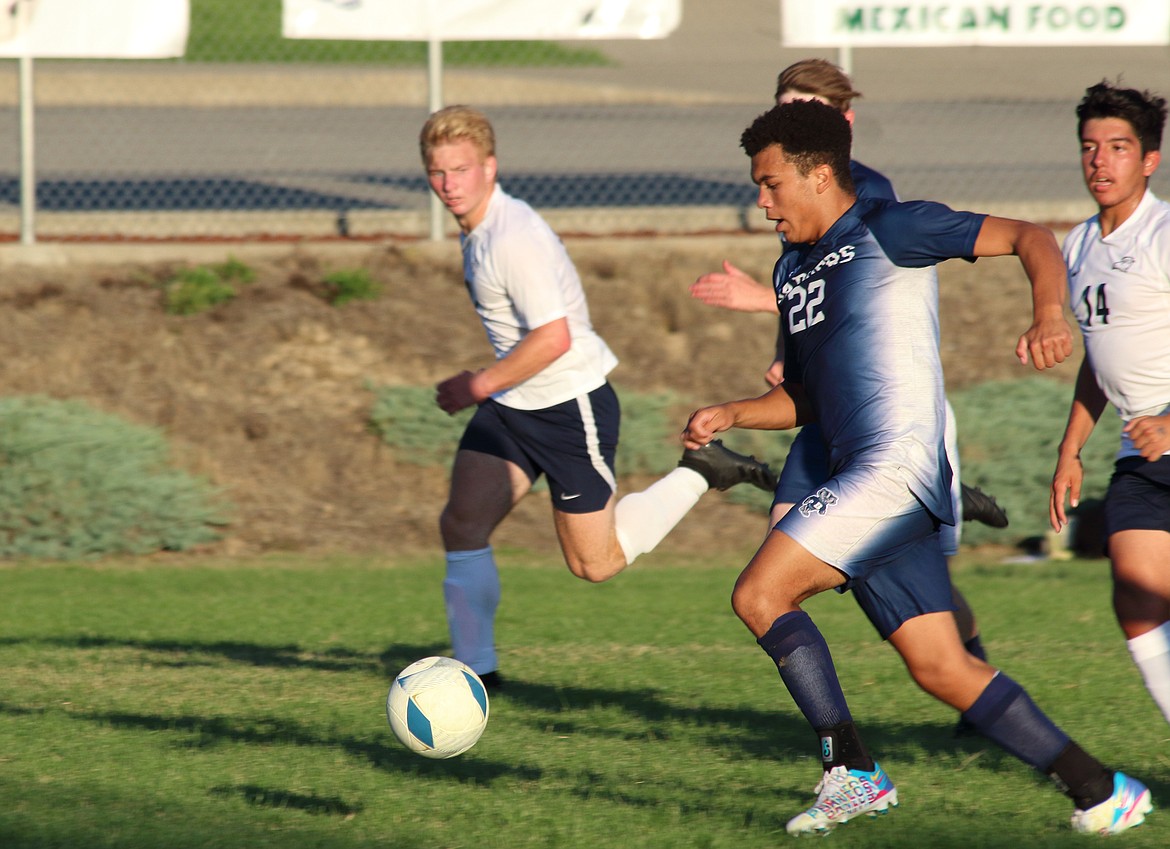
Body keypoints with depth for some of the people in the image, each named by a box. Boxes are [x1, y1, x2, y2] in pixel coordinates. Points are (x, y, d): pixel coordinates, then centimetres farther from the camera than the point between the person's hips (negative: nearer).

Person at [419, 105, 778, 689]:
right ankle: (476, 666, 0)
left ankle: (699, 474, 19)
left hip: (571, 404, -9)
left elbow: (554, 337, -28)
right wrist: (488, 387, 22)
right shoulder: (476, 230, 6)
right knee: (462, 524, -6)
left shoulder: (514, 238, -25)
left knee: (594, 563, 3)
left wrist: (479, 386, -20)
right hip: (511, 405, 9)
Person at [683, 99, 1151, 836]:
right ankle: (1100, 791, 7)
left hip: (899, 465, -9)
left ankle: (853, 773, -8)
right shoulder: (793, 270, 22)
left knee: (760, 595, -14)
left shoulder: (889, 231, -3)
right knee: (941, 669, 3)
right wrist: (731, 415, 13)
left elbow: (1028, 237, -7)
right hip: (863, 476, 9)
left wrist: (1049, 315, -25)